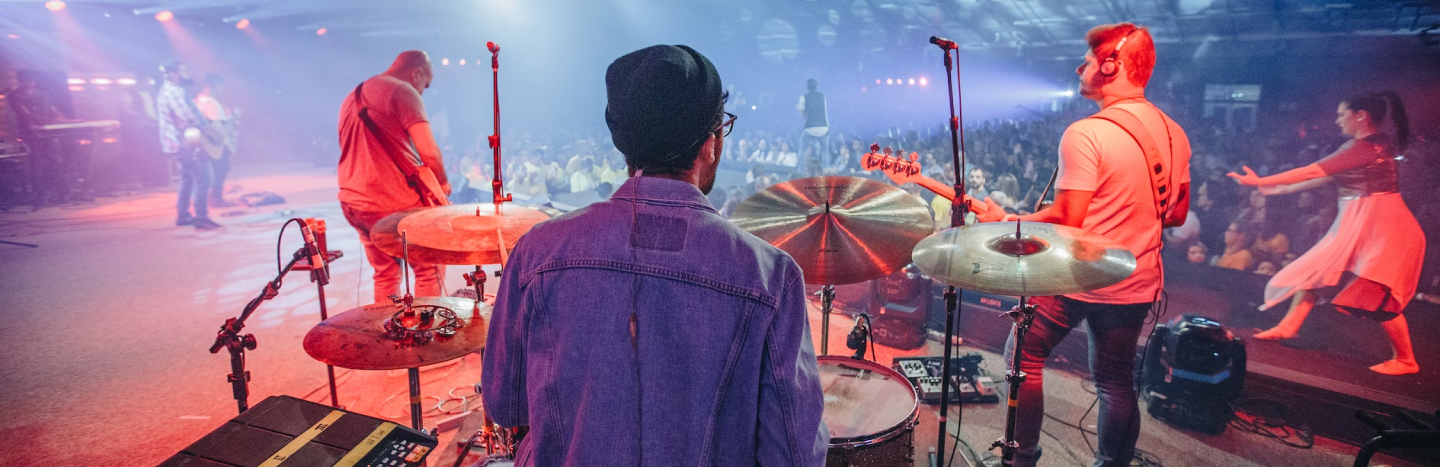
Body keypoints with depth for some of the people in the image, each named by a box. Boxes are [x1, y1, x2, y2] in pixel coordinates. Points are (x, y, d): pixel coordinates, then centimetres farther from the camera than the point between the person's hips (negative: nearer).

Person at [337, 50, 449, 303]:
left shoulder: (352, 97, 20)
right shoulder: (402, 92, -8)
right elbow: (429, 152, -17)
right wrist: (442, 184, -1)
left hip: (352, 202, 8)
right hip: (394, 201, -8)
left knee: (385, 273, 18)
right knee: (429, 268, 4)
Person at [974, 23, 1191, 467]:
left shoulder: (1086, 134, -20)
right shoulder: (1175, 134, 5)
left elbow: (1067, 219, -21)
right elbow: (1176, 214, 13)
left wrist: (1006, 221, -9)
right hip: (1137, 283, 7)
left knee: (1025, 359, 11)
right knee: (1115, 380, 19)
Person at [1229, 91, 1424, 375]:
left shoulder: (1366, 146, -19)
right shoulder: (1376, 144, 12)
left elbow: (1313, 172, -22)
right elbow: (1328, 176, 15)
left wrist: (1261, 181, -18)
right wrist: (1281, 190, 16)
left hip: (1378, 226, -10)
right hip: (1357, 225, 10)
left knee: (1377, 295, -6)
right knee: (1315, 269, 10)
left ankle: (1405, 360, 7)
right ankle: (1288, 327, 17)